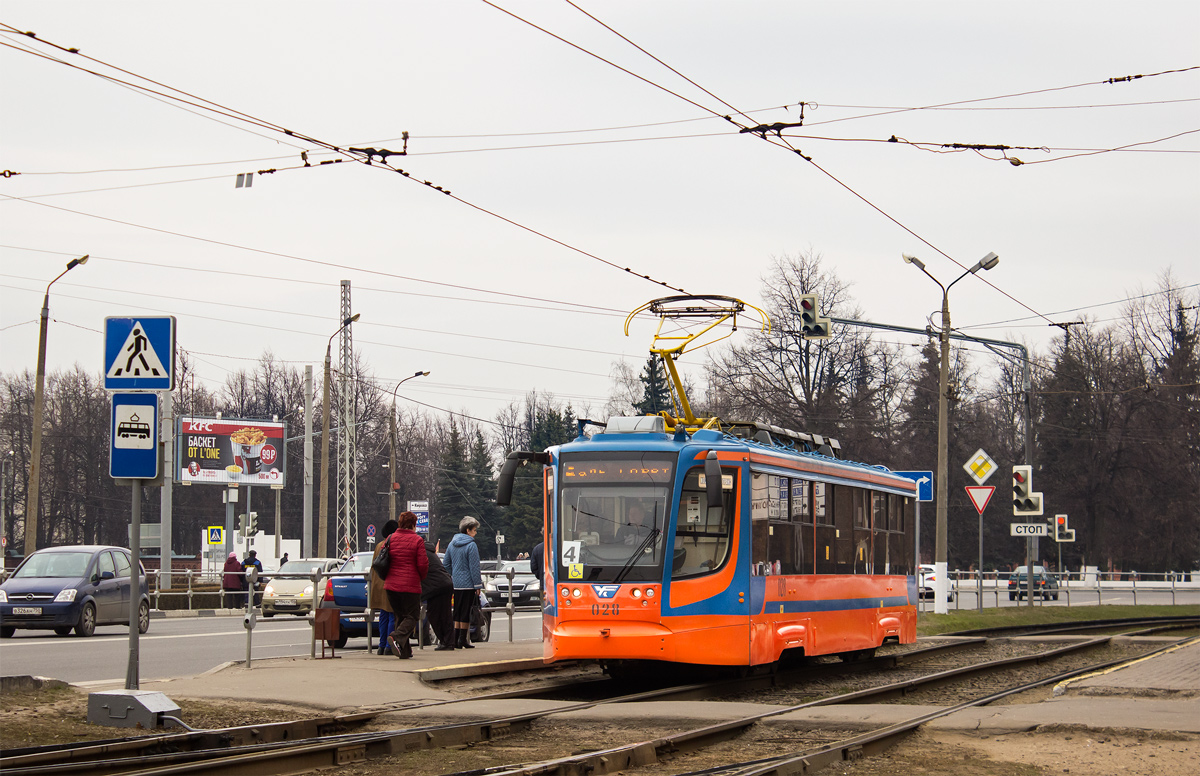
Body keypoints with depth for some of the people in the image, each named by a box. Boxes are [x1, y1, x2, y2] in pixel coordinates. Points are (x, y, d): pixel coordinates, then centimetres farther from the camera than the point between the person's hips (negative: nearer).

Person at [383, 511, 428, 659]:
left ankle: (405, 651, 10)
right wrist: (421, 577, 11)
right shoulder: (417, 541, -7)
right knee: (412, 617, 3)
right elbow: (423, 564, -9)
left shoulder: (390, 539, 6)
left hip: (391, 585, 5)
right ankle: (397, 638, -24)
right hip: (410, 586, -5)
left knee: (400, 616, 14)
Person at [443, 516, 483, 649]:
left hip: (455, 583, 6)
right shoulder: (471, 545, -12)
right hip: (468, 584, -6)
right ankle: (463, 640, 1)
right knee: (465, 612, -1)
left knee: (457, 612, 12)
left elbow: (446, 564, 15)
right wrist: (478, 585, -9)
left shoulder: (452, 544, 9)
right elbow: (474, 567, -13)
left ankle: (456, 639, 12)